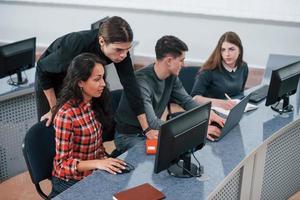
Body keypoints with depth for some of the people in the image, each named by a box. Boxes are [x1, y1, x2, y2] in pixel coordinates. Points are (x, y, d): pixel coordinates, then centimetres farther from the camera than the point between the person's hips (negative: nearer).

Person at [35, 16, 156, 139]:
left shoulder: (121, 52, -30)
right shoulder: (77, 45, -42)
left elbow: (131, 87, -24)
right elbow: (43, 68, -25)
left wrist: (147, 129, -25)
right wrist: (54, 108, -21)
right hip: (52, 76, -4)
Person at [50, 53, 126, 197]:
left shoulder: (95, 104, 1)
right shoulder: (66, 114, -21)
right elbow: (64, 163, -16)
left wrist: (104, 161, -6)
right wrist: (98, 163, -27)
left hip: (93, 175, 6)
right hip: (70, 183, -6)